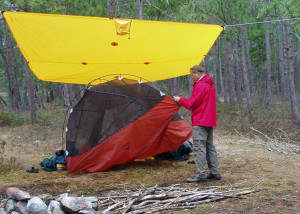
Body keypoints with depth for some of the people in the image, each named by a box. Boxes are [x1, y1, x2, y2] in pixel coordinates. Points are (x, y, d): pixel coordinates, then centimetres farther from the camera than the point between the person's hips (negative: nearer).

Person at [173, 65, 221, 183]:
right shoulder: (210, 85, 18)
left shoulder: (200, 86, -15)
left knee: (199, 148, -8)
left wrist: (180, 100, 1)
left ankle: (201, 175, -7)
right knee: (210, 147, 14)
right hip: (210, 121, 10)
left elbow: (192, 104, -15)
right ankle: (215, 173, 18)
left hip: (200, 123, -10)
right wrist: (183, 100, 14)